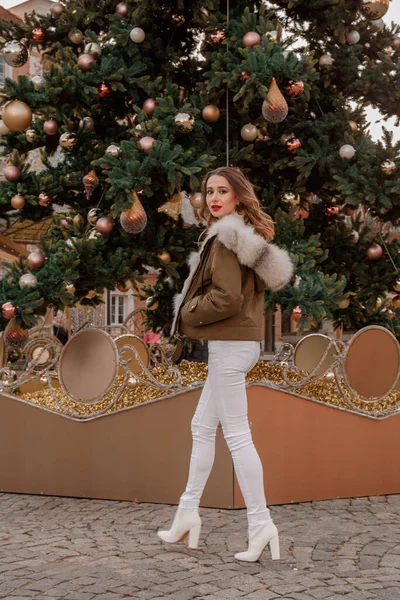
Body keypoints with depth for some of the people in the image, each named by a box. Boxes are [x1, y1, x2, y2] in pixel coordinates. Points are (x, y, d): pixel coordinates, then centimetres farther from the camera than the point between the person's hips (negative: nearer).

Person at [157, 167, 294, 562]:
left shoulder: (226, 237, -14)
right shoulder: (246, 234, 15)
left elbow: (227, 297, -23)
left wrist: (187, 313, -7)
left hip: (229, 345, -11)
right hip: (237, 341, 11)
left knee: (237, 434, -7)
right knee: (203, 427, 17)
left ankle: (260, 524, -2)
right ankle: (188, 511, 26)